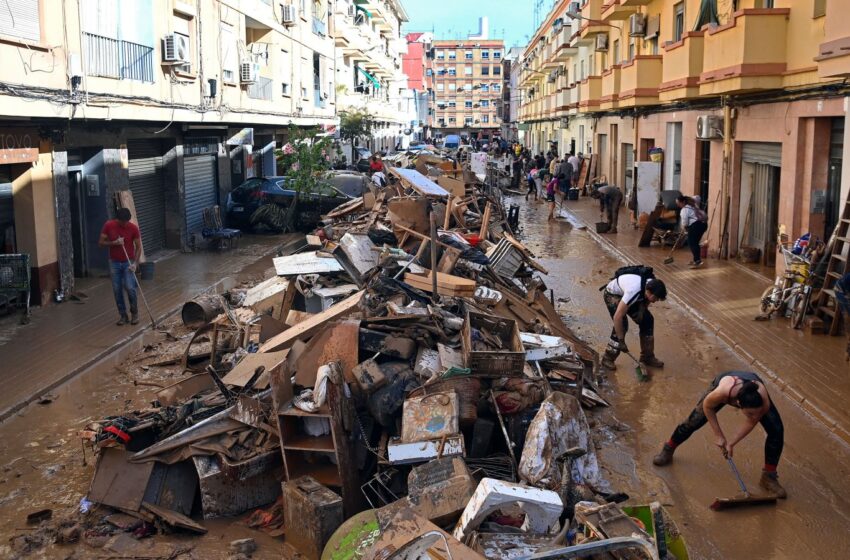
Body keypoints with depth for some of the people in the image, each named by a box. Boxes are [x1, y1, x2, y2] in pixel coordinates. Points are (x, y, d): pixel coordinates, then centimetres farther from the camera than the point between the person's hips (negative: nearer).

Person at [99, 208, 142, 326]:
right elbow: (101, 242, -2)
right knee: (117, 290, 3)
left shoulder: (133, 228, -11)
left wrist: (134, 262, -18)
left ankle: (134, 313, 9)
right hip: (114, 263, 2)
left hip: (128, 263, -2)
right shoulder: (108, 225, -8)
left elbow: (138, 247, -6)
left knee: (130, 288, -10)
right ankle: (123, 315, 14)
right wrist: (114, 243, -20)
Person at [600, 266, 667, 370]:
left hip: (626, 293, 7)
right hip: (612, 294, -7)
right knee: (622, 324, -23)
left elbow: (646, 301, 5)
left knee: (647, 320, -2)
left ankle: (647, 356, 11)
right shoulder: (634, 291, -43)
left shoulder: (652, 285, -22)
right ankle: (608, 359, -9)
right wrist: (621, 340, -34)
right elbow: (617, 316, -40)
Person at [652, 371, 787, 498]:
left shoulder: (764, 403, -42)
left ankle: (769, 476, 5)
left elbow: (750, 423, -19)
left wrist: (731, 443, -14)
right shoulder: (722, 392, -47)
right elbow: (707, 406, -22)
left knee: (776, 430, -13)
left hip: (754, 388, 1)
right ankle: (668, 450, 31)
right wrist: (718, 435, -16)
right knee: (693, 422, 4)